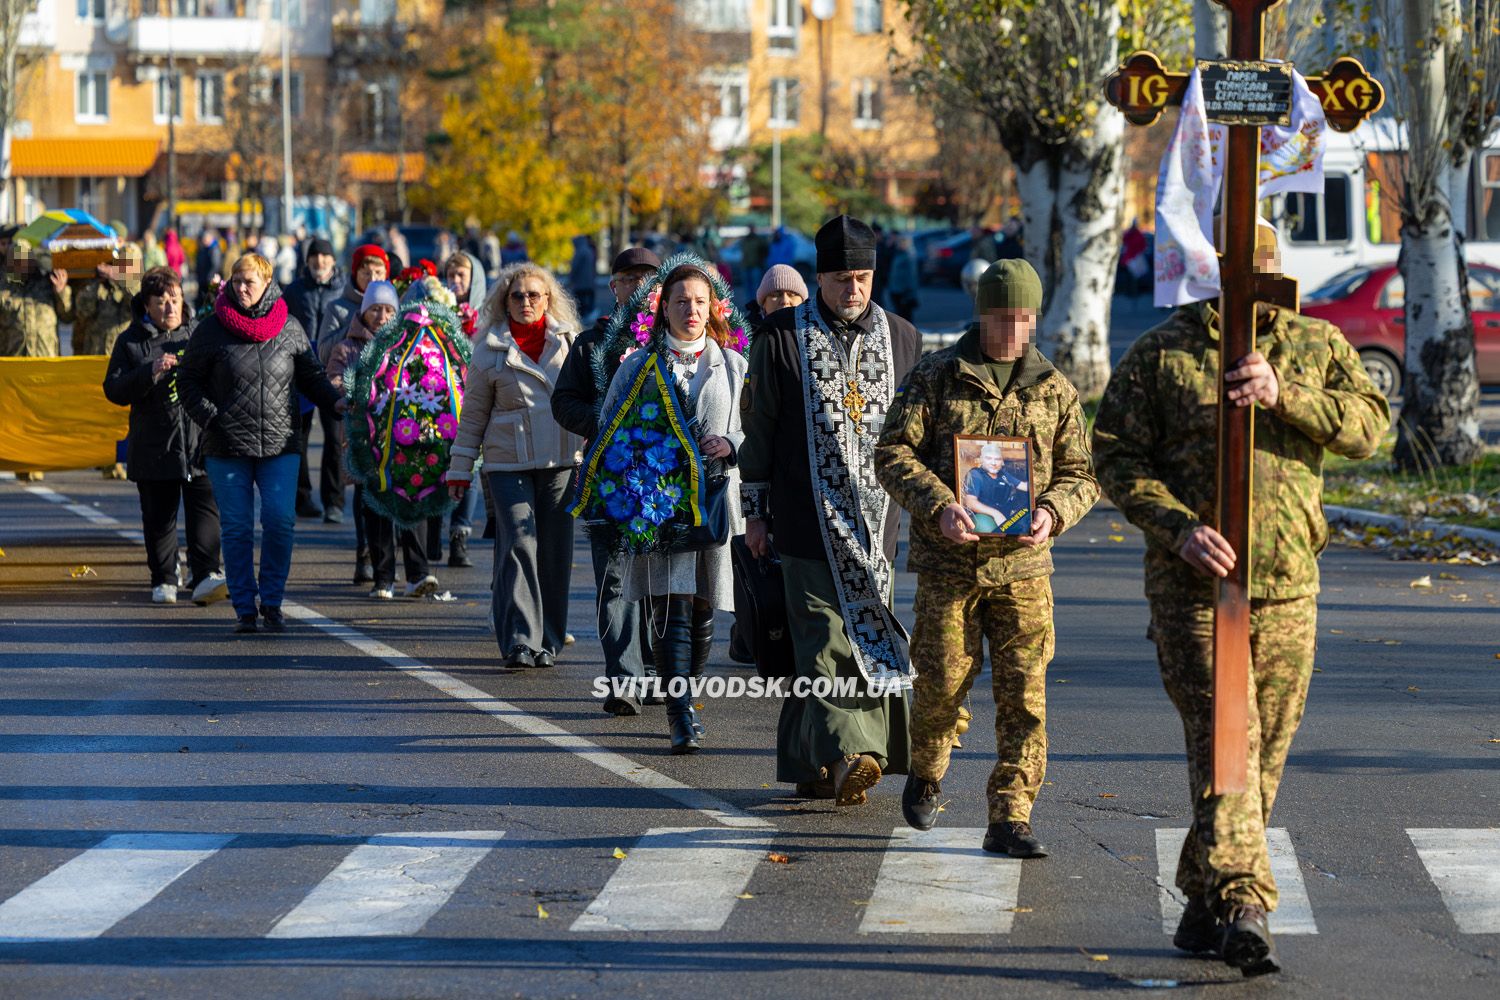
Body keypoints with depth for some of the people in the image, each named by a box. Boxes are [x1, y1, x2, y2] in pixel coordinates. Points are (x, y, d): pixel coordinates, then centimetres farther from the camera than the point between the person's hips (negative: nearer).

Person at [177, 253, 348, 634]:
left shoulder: (289, 328, 6)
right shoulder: (212, 330, 1)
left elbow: (311, 374, 16)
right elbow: (188, 380, 6)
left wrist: (335, 401, -1)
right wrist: (209, 417, -9)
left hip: (279, 445, 1)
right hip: (226, 448, -1)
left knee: (280, 521, -8)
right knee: (237, 528, 1)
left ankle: (272, 602, 5)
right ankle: (245, 609, 9)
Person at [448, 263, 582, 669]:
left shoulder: (569, 342, 9)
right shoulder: (490, 350, 5)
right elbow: (473, 414, 9)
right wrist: (460, 468, 8)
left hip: (562, 461, 2)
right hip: (509, 463, -2)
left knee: (554, 551, 4)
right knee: (519, 545, -12)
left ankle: (548, 641, 13)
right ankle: (520, 640, -12)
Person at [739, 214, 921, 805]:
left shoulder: (902, 338, 10)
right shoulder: (782, 337, 1)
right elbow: (758, 427, 5)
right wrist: (754, 512, 5)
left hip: (876, 520, 3)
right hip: (808, 522, -3)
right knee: (828, 637, -12)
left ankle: (809, 764, 12)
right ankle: (849, 753, -22)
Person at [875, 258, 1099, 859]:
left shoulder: (1054, 389, 9)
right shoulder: (937, 377, 3)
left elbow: (1080, 473, 13)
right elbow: (893, 453, -2)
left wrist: (1053, 511, -10)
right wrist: (939, 506, -18)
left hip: (1022, 564, 2)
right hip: (947, 561, -2)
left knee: (1023, 694, -5)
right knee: (942, 684, -1)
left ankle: (1010, 819, -1)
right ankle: (926, 773, 30)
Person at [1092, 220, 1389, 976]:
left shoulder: (1320, 347, 10)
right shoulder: (1160, 354, 2)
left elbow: (1368, 426, -5)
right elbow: (1114, 457, -1)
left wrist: (1284, 393, -21)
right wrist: (1179, 526, -16)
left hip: (1288, 586, 4)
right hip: (1193, 586, -4)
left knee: (1264, 754, 8)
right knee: (1223, 743, -14)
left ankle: (1205, 904, 21)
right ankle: (1244, 910, -20)